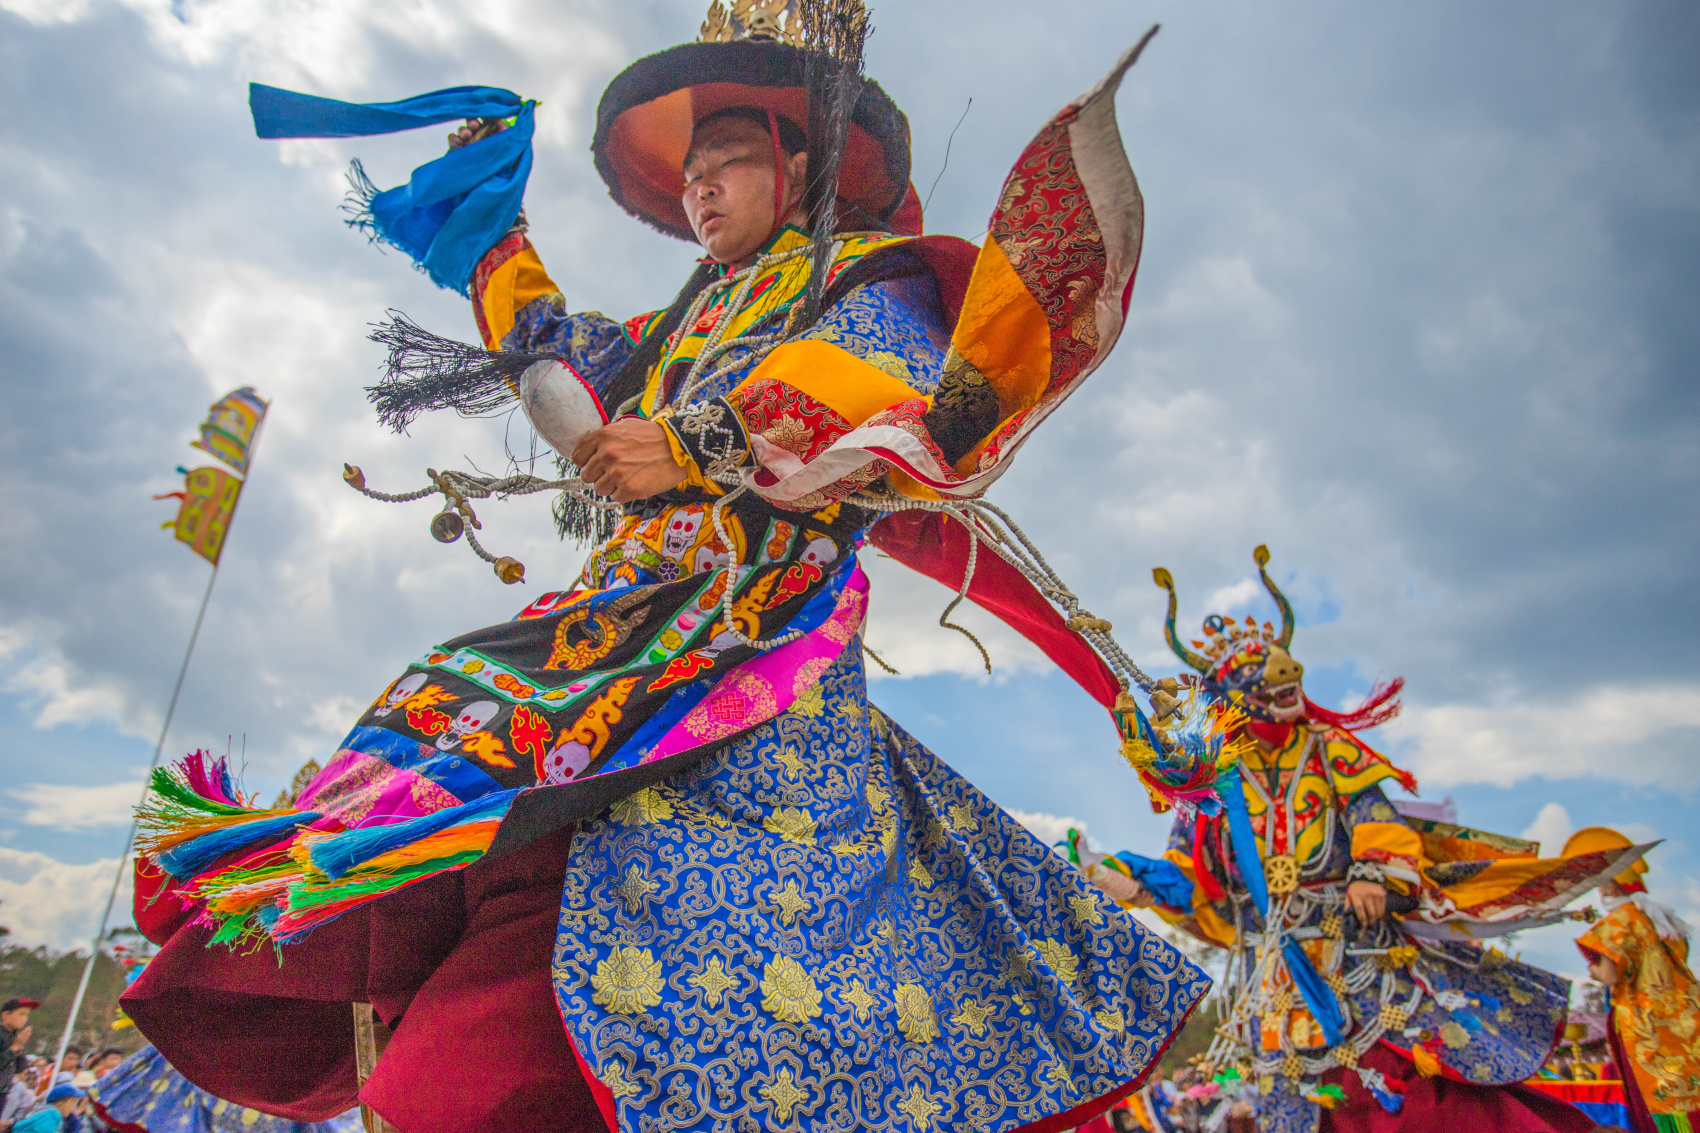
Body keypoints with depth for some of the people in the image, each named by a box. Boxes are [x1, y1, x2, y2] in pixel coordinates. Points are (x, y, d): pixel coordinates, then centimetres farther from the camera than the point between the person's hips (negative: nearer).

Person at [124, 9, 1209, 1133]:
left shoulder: (864, 269, 14)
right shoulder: (690, 320, 33)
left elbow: (885, 395, -8)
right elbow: (555, 349, 46)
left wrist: (697, 449, -16)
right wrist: (490, 217, 53)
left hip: (763, 609, -7)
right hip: (635, 610, 8)